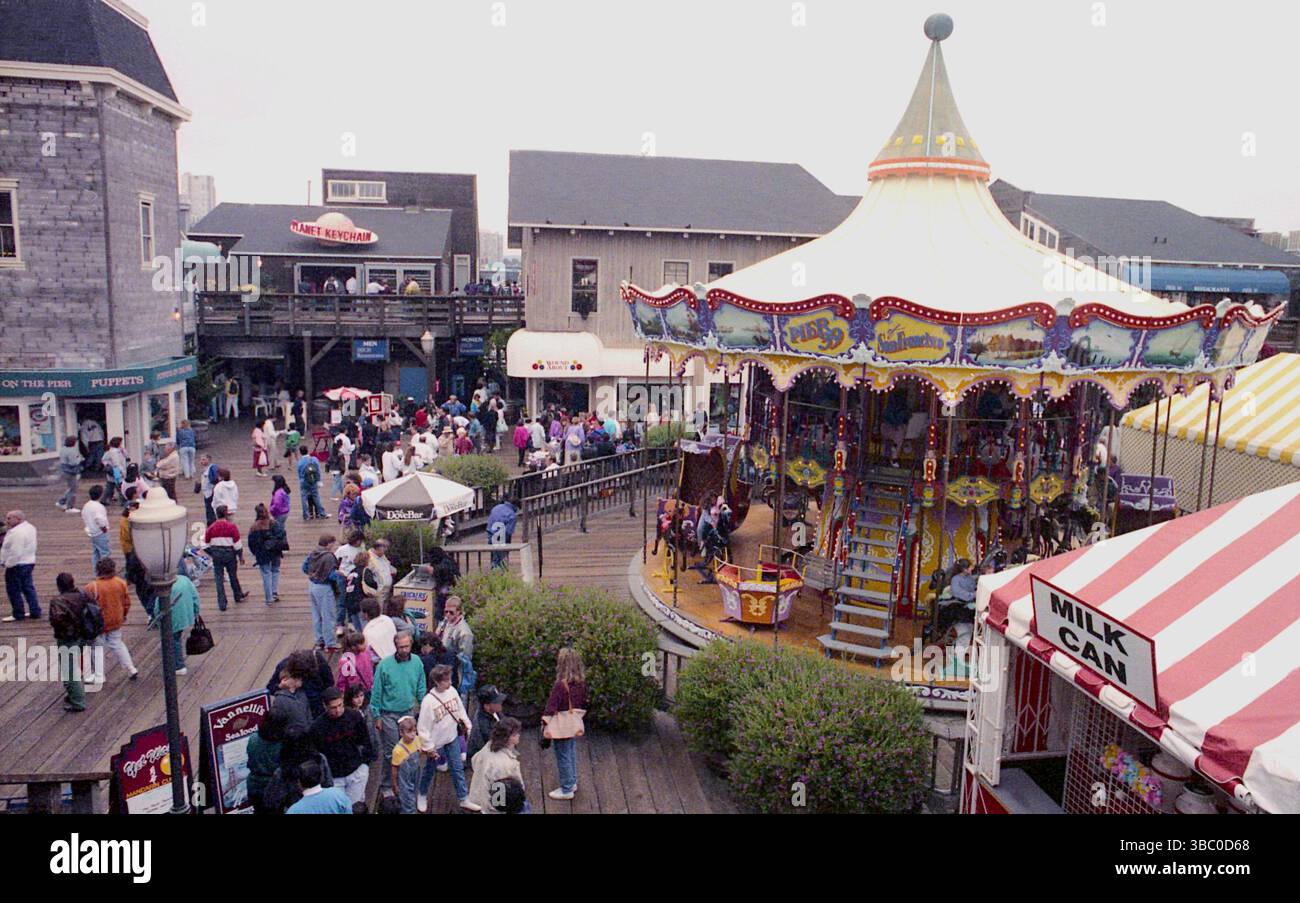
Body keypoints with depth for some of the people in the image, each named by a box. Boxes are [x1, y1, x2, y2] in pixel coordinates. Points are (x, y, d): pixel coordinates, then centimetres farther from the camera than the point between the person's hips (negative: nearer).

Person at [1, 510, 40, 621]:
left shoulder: (16, 532, -22)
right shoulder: (30, 528, 8)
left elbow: (15, 551, -25)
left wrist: (7, 563, -16)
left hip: (17, 565, -10)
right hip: (29, 561, 10)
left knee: (13, 590, 2)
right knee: (28, 587, 16)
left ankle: (18, 614, 8)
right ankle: (35, 611, 19)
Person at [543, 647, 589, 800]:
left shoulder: (560, 684, -25)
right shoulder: (581, 682, -3)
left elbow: (551, 706, -22)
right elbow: (584, 703, 8)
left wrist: (545, 725, -16)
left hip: (562, 725, -7)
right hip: (575, 723, 7)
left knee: (563, 757, 6)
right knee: (572, 754, 22)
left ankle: (566, 790, 16)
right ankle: (572, 783, 35)